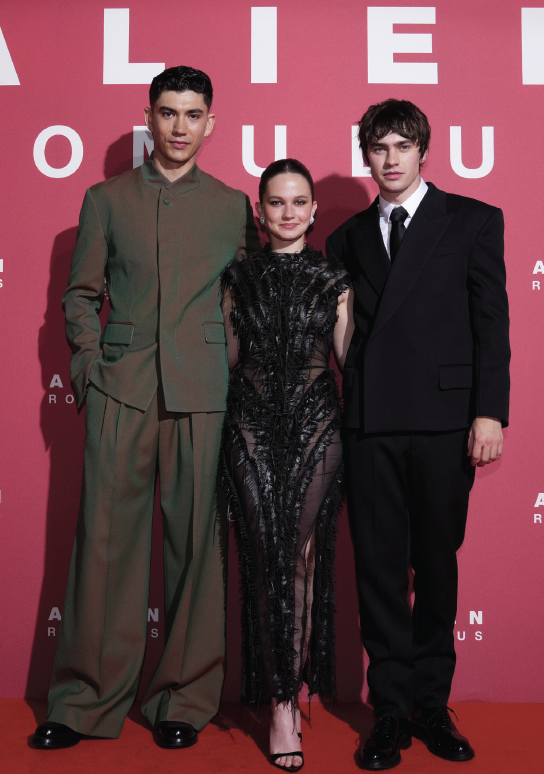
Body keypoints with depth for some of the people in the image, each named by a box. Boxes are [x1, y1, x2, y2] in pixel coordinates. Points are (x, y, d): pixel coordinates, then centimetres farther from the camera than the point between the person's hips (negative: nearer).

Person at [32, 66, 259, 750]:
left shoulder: (233, 206, 12)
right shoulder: (106, 199, 13)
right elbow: (80, 294, 13)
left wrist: (233, 371, 1)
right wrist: (90, 363, 1)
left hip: (201, 392, 0)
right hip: (120, 390, 0)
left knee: (197, 541, 2)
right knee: (105, 540, 1)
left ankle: (184, 700, 16)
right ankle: (86, 701, 14)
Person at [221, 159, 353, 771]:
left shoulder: (333, 278, 8)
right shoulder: (239, 276, 10)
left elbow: (348, 354, 7)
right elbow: (229, 355, 14)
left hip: (316, 422, 0)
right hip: (252, 424, 1)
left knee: (304, 553, -4)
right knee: (265, 556, -3)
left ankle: (286, 698, 10)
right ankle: (283, 701, 8)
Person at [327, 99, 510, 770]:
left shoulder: (473, 221, 7)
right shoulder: (348, 237, 16)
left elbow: (491, 322, 1)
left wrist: (489, 412, -8)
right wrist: (344, 407, 2)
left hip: (445, 419, -2)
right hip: (369, 423, 2)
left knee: (437, 564, 7)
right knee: (379, 568, 5)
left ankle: (431, 704, 22)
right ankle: (391, 709, 17)